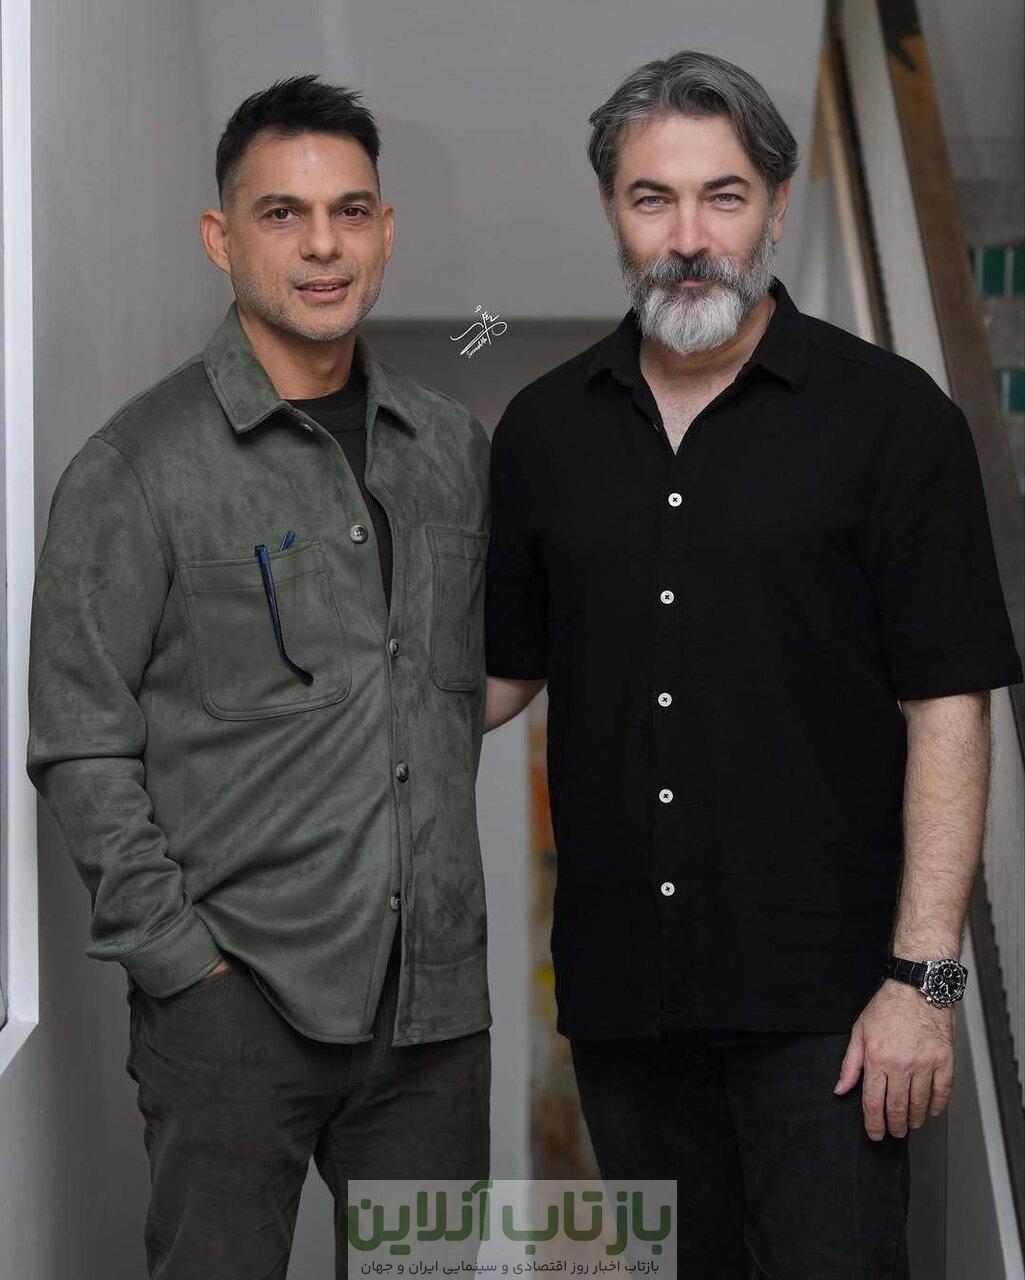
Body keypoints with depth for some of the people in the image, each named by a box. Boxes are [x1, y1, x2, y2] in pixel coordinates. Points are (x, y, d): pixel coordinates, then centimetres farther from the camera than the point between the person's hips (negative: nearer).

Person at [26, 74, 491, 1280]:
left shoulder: (451, 446, 11)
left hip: (435, 999, 5)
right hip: (237, 1000, -5)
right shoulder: (138, 467, -5)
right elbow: (80, 749, -7)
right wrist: (181, 960, -11)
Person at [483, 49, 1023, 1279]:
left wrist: (923, 975, -13)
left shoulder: (889, 416, -3)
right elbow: (499, 671, 18)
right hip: (620, 983, 4)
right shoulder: (545, 428, 9)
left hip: (823, 990, -4)